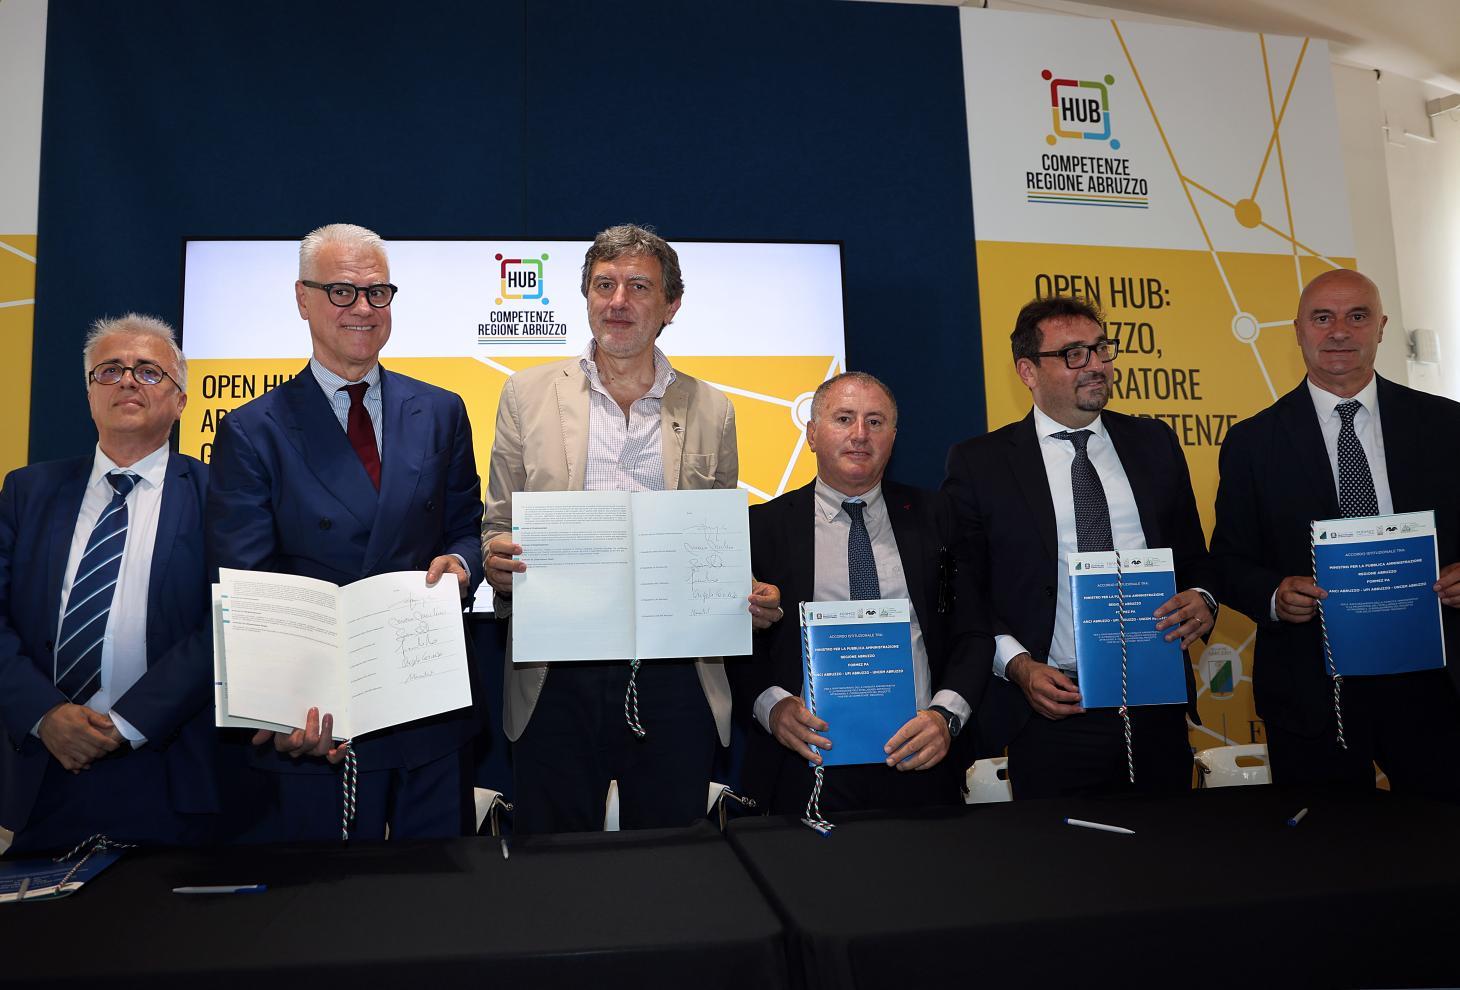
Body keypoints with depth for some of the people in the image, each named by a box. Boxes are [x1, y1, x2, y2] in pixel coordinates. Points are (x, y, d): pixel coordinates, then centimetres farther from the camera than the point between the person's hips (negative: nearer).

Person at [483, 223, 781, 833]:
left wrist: (753, 599, -7)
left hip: (674, 678, 1)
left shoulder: (711, 411, 7)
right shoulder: (528, 394, 6)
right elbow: (498, 528, 8)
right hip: (556, 680, 0)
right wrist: (496, 560, -14)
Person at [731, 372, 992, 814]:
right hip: (808, 765, -1)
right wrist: (774, 705, -17)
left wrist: (946, 715, -11)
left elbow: (974, 631, 5)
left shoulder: (935, 516, 7)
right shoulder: (765, 526, 3)